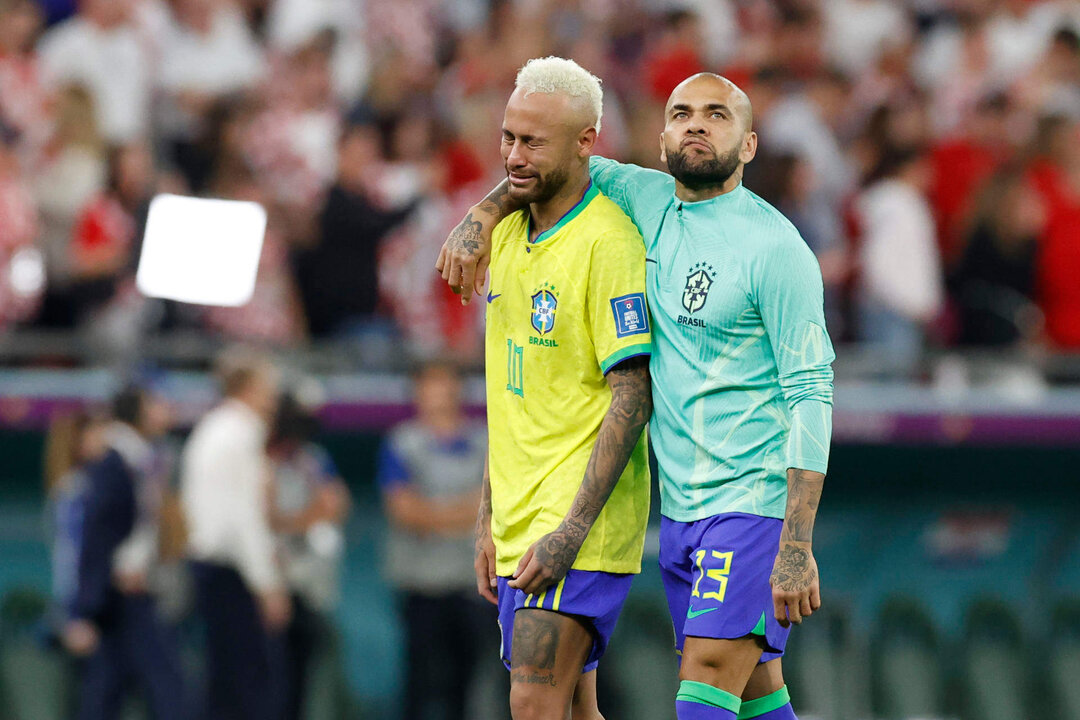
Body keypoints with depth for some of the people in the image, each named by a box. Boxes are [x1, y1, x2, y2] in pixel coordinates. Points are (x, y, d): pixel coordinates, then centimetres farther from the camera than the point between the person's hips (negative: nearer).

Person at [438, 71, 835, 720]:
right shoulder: (646, 199, 7)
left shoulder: (774, 246, -11)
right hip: (679, 505, 7)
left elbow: (810, 397, -15)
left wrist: (797, 547, -22)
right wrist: (482, 216, 3)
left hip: (754, 502, -7)